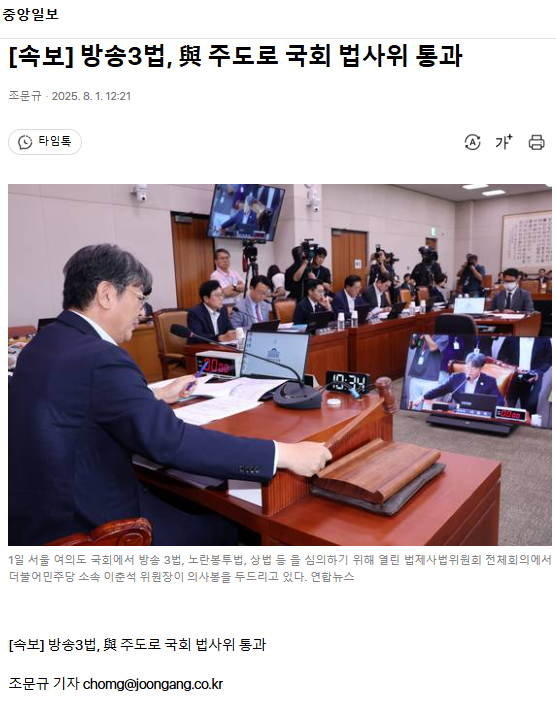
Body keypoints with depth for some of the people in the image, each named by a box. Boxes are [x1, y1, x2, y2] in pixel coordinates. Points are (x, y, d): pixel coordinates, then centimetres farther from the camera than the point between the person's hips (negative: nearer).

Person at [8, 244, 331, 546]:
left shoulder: (46, 342, 4)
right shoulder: (99, 358, -26)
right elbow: (172, 441, -32)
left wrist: (158, 395, 25)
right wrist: (284, 454, -29)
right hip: (81, 527, -9)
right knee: (221, 528, 7)